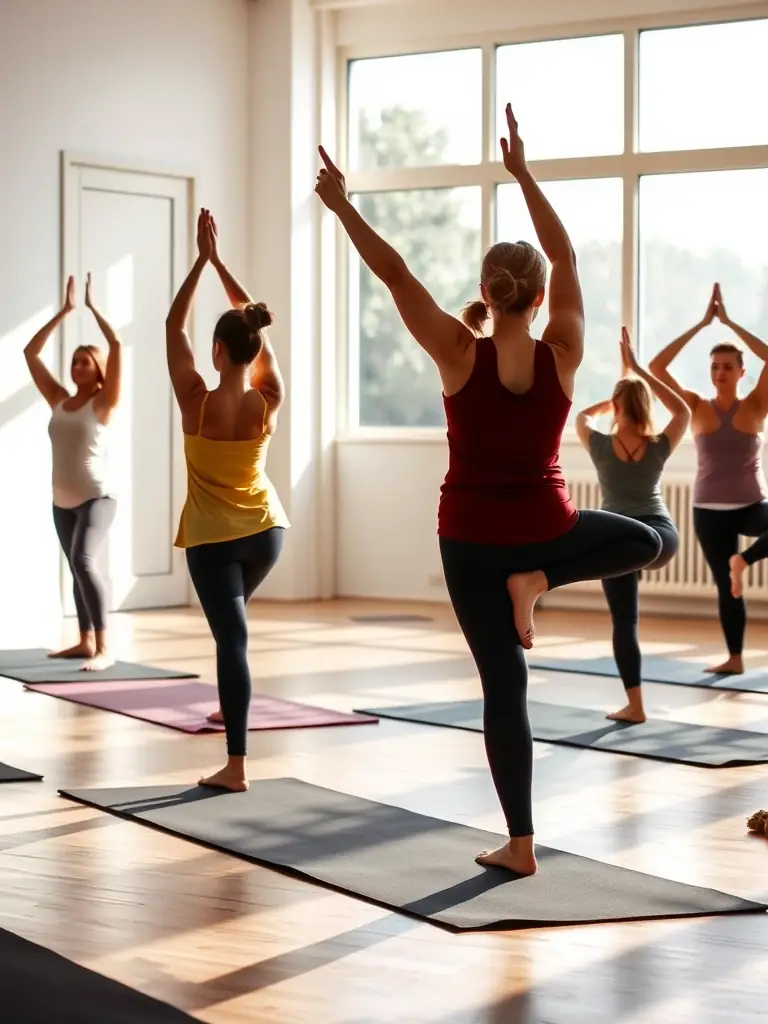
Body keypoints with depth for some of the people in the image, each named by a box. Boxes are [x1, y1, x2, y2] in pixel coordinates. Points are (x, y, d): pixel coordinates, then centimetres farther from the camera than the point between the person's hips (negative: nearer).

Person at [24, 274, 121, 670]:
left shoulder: (103, 403, -6)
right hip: (62, 501, 7)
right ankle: (86, 642, 32)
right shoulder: (59, 401, 8)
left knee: (82, 561, -26)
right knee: (78, 569, 18)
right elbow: (31, 352, 11)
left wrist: (93, 307, -5)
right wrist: (64, 311, 11)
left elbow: (116, 347, -15)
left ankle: (104, 648, -29)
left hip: (96, 498, -7)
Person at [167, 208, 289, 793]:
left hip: (213, 538, -4)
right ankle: (232, 706, 43)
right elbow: (257, 326, 3)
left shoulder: (197, 401, -17)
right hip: (268, 529, 4)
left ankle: (236, 765, -13)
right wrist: (221, 261, 8)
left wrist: (202, 260, -3)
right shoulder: (270, 402, -9)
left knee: (231, 635, -9)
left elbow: (174, 327, -7)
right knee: (234, 616, 30)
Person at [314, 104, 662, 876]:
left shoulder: (460, 354, -13)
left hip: (472, 539, 0)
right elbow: (566, 258, 2)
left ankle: (520, 845, 6)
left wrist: (343, 208, -3)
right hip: (547, 526, 0)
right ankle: (537, 581, 8)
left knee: (503, 686, 4)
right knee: (645, 540, 29)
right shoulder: (562, 354, -8)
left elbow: (396, 275, -12)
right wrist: (523, 174, 8)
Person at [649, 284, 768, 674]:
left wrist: (729, 322, -17)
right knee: (725, 585, 4)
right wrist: (702, 323, -14)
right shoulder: (697, 408, -2)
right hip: (709, 510, 1)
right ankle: (734, 658, 18)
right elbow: (656, 367, -12)